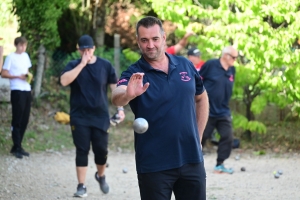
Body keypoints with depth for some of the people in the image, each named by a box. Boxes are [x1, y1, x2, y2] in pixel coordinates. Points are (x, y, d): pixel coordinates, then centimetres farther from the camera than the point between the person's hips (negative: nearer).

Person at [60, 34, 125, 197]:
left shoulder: (105, 65, 2)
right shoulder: (73, 65, -2)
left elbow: (115, 87, 6)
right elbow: (64, 81, -21)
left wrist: (120, 108, -1)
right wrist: (82, 64, -22)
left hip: (101, 116, 1)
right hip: (80, 117, -1)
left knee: (101, 149, 4)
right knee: (82, 150, -3)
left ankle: (101, 176, 32)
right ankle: (81, 186, 3)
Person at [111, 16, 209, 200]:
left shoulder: (186, 66, 5)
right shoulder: (134, 74, -7)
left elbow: (201, 98, 20)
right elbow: (116, 97, -28)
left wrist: (198, 137, 14)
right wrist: (127, 95, -51)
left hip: (192, 160, 3)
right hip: (154, 166, -3)